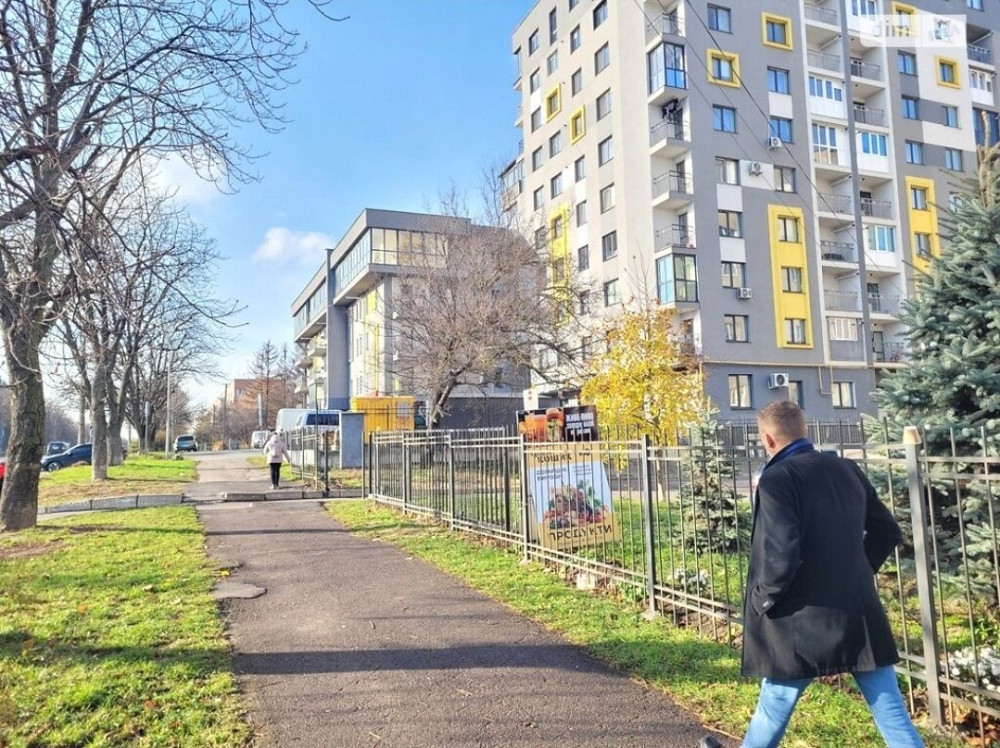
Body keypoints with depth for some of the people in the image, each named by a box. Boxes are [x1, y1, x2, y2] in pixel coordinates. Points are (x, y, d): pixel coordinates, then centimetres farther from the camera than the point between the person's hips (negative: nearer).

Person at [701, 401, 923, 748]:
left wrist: (761, 600, -6)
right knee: (893, 713, 11)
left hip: (804, 620, -6)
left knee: (774, 707, 16)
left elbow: (781, 556, -23)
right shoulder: (847, 469, 7)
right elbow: (888, 532, 15)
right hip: (861, 612, 6)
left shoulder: (777, 480, -16)